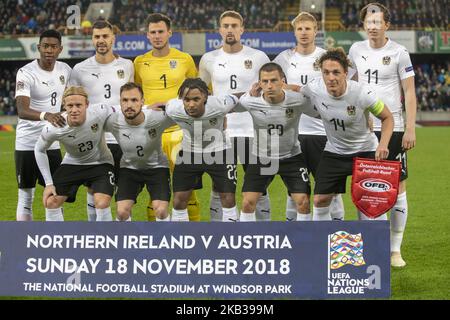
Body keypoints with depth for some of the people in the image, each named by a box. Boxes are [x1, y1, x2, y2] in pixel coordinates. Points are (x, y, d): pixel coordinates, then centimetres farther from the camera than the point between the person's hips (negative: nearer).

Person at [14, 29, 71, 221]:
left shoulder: (65, 70, 2)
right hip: (27, 143, -5)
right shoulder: (26, 73, -16)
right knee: (26, 196, 1)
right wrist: (45, 115, -46)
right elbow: (22, 110, -29)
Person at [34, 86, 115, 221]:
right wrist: (48, 183, -9)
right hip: (72, 163, 2)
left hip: (100, 163, -2)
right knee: (51, 201, -8)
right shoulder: (52, 129, -27)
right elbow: (39, 150, -8)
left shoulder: (99, 113, -32)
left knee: (102, 204, -21)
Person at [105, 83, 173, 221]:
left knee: (161, 210, -17)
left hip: (156, 167, -1)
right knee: (122, 211, -13)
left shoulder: (157, 118, -30)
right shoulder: (113, 121, -25)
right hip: (129, 167, 1)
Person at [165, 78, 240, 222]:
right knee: (179, 201, 0)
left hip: (219, 152, -1)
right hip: (189, 152, 2)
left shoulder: (219, 105, -32)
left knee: (228, 199, -1)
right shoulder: (173, 109, -26)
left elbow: (237, 98, -11)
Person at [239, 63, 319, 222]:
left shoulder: (298, 100, -21)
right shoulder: (249, 101, -20)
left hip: (291, 156, 0)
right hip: (260, 157, 1)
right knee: (248, 202, -5)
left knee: (303, 202, -8)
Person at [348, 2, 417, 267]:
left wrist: (410, 129, -10)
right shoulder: (357, 50, 7)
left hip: (393, 128, -3)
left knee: (398, 188, -1)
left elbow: (410, 93, -4)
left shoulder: (399, 53, -4)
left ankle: (396, 249, 6)